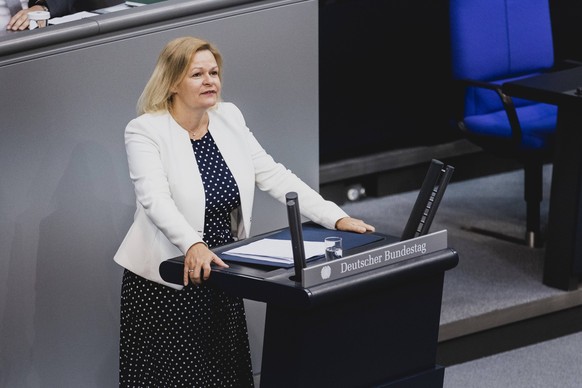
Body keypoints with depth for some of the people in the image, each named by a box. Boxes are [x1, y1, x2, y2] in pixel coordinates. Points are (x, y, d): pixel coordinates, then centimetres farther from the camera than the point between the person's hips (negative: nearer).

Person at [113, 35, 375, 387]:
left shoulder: (228, 118, 6)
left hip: (220, 273, 5)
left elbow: (272, 174, 3)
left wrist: (335, 217, -7)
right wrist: (193, 245, -44)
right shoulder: (145, 131, -12)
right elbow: (156, 198, -26)